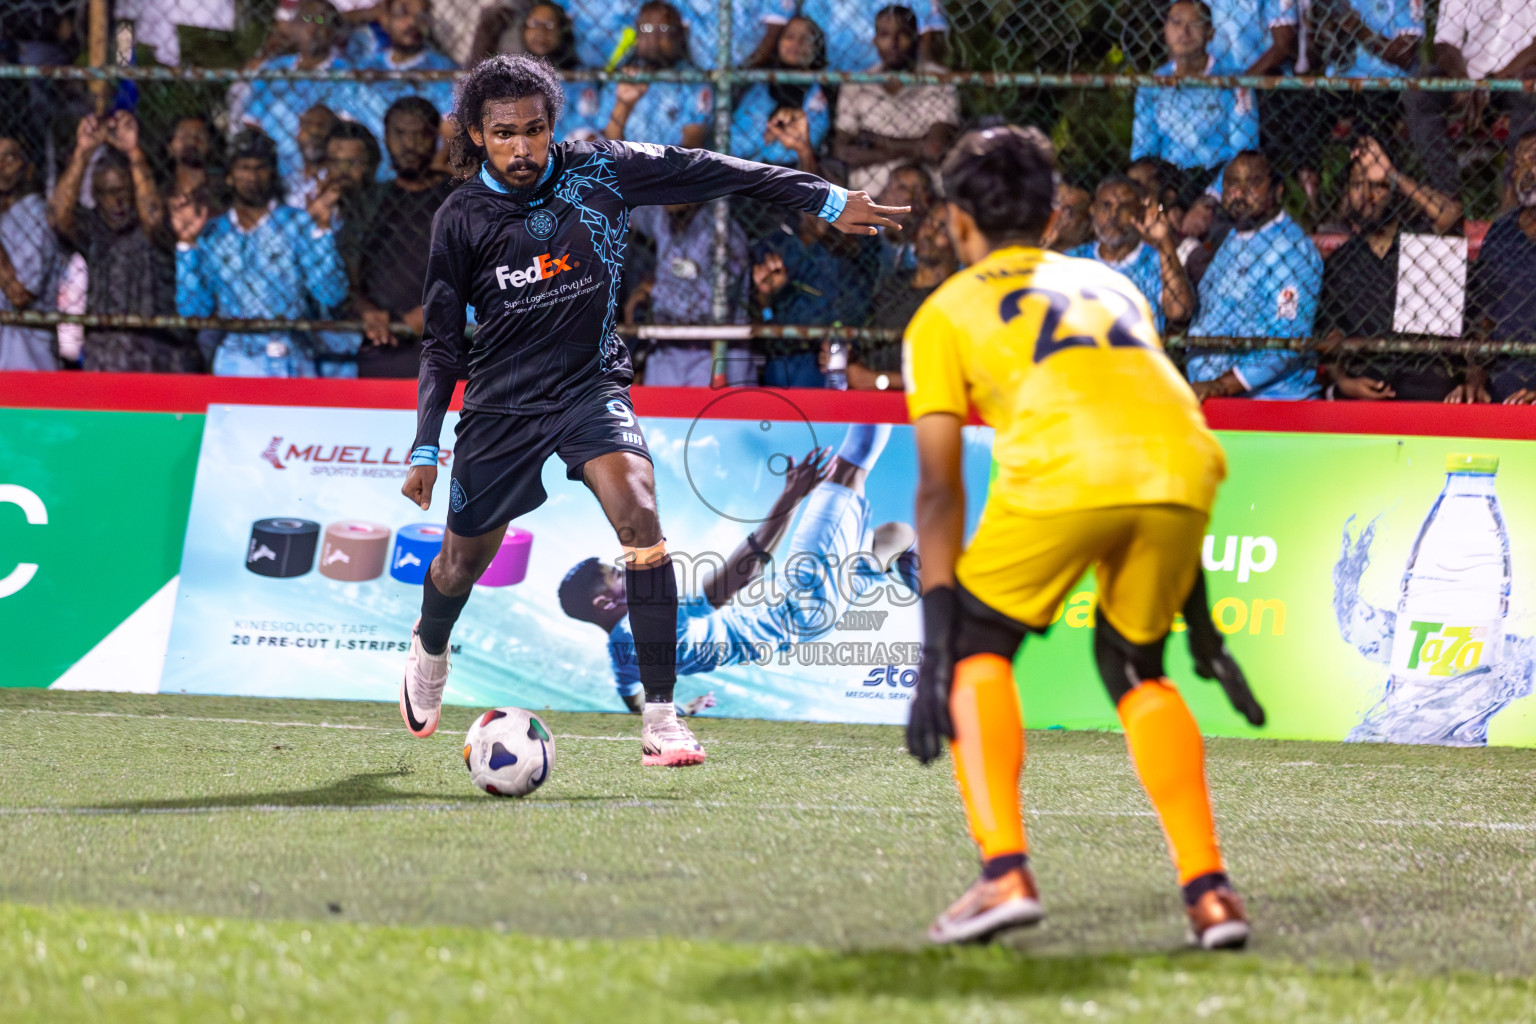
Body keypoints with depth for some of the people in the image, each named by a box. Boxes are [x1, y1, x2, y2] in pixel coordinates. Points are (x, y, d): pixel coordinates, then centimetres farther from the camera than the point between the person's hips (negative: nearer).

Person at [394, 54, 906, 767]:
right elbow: (443, 344, 0)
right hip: (500, 403, 0)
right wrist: (426, 448, -6)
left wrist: (826, 201, 3)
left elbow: (711, 173, 0)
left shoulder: (599, 172, -9)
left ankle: (660, 717, -25)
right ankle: (429, 650, 50)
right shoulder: (461, 219, -9)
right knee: (463, 562, 11)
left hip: (592, 384, 0)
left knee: (639, 515, -25)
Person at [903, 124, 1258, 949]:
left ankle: (1005, 874, 3)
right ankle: (1208, 889, 13)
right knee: (1135, 666, 25)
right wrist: (1195, 613, 37)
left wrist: (935, 654, 12)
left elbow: (940, 491, 15)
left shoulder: (946, 313, 24)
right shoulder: (1112, 285, 36)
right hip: (1184, 465, 4)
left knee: (975, 646, 18)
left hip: (1063, 469, -4)